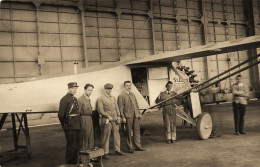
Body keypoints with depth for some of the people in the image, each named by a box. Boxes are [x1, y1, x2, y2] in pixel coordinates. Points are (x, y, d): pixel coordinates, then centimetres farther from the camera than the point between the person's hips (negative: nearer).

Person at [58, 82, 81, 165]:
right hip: (70, 127, -8)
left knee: (77, 146, 14)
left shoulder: (75, 99, 15)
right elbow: (61, 114, -10)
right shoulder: (64, 99, -10)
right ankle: (69, 163, 9)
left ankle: (75, 162, 25)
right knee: (71, 146, -2)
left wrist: (78, 124, 15)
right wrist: (64, 125, -1)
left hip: (77, 126, 8)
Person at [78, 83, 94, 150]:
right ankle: (84, 149, 9)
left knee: (91, 134, 14)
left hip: (90, 119, 8)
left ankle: (90, 147, 24)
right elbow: (78, 111, -14)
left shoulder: (88, 99, 13)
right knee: (85, 135, -1)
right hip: (84, 119, -8)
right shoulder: (80, 99, -14)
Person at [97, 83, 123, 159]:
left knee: (116, 135, 8)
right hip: (107, 120, -5)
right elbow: (100, 110, -8)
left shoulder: (113, 98, 17)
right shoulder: (101, 98, -2)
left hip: (115, 119, 6)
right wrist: (108, 116, -13)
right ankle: (105, 153, 3)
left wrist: (118, 116, 5)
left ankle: (117, 150, 20)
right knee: (106, 136, -3)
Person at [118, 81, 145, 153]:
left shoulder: (132, 94, 16)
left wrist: (139, 113, 12)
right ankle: (130, 147, 12)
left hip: (135, 115, 6)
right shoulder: (121, 95, -5)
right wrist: (123, 117, -13)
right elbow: (121, 107, -8)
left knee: (137, 131, 7)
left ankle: (138, 146, 16)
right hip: (128, 116, -6)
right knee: (129, 132, 3)